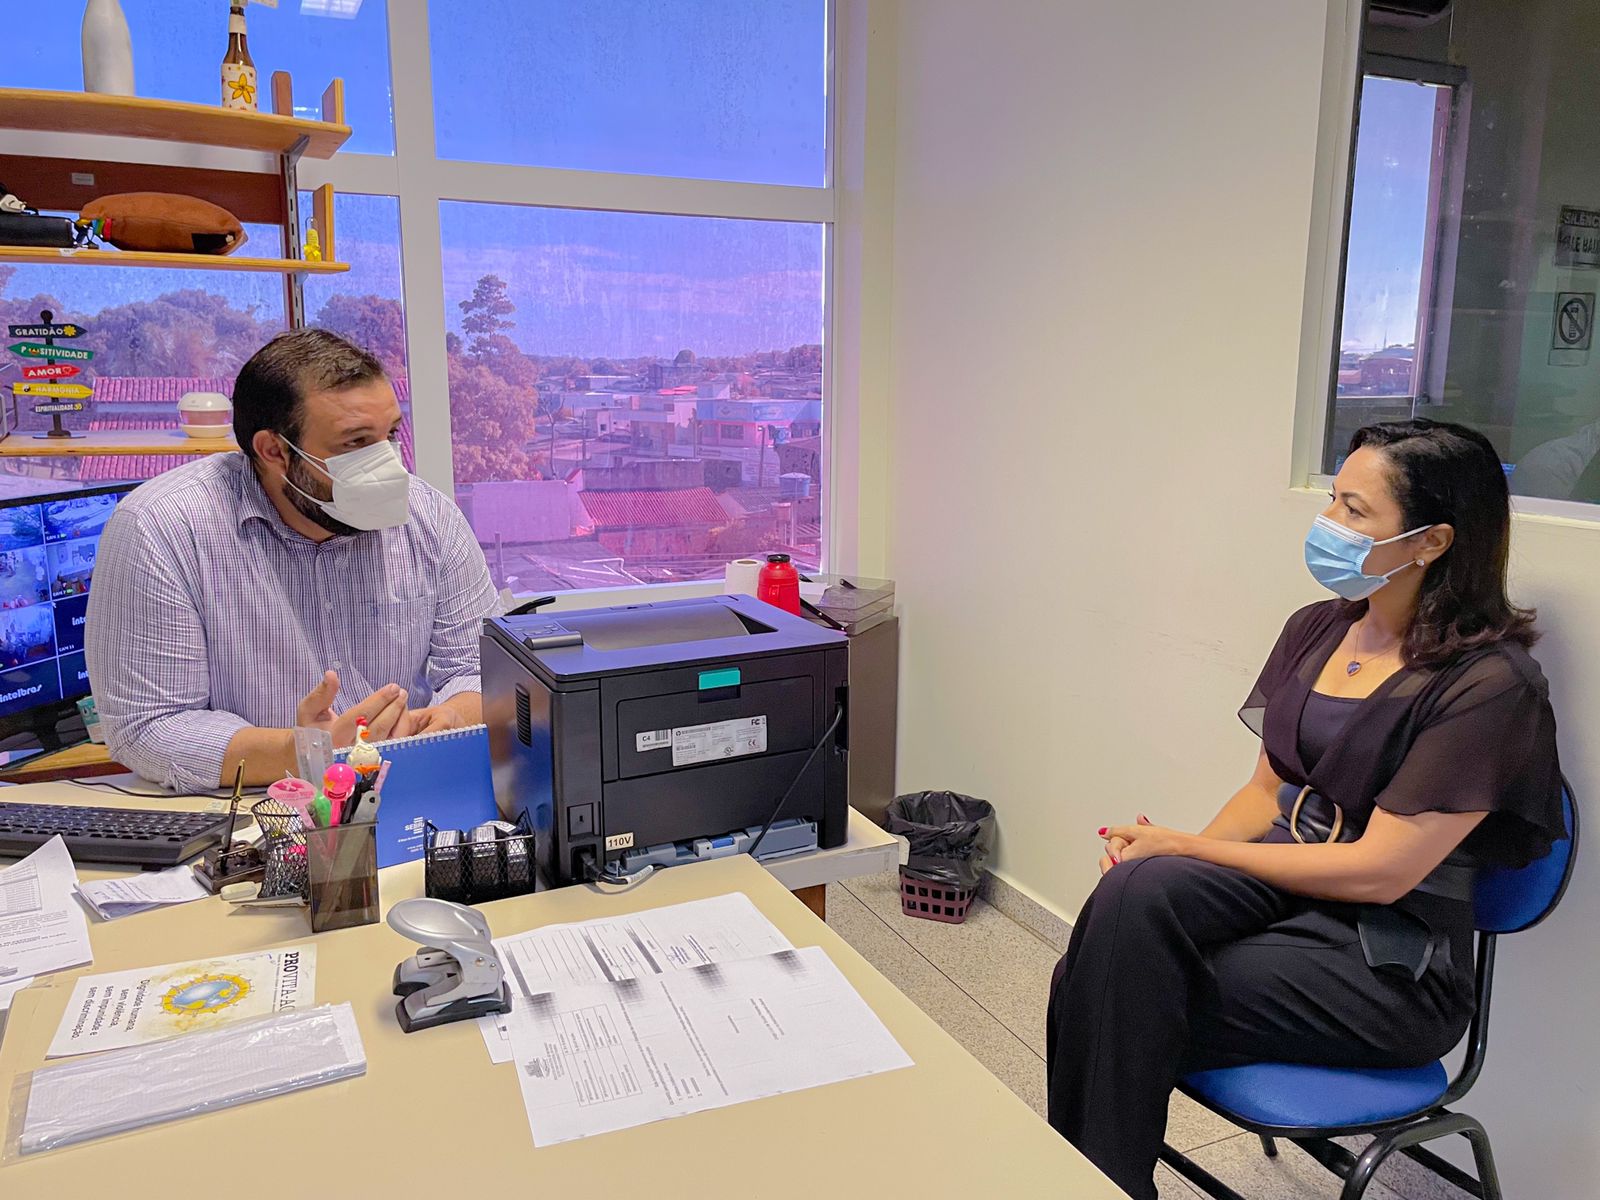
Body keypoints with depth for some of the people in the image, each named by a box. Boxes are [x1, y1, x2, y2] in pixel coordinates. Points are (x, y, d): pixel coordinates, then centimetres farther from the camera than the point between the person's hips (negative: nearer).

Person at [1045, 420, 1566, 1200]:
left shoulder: (1487, 683, -15)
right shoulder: (1315, 630, 6)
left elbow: (1377, 872, -17)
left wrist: (1184, 847, -14)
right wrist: (1168, 859, -8)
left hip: (1388, 966, -6)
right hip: (1284, 885, 6)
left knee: (1124, 1003, -25)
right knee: (1135, 892, -26)